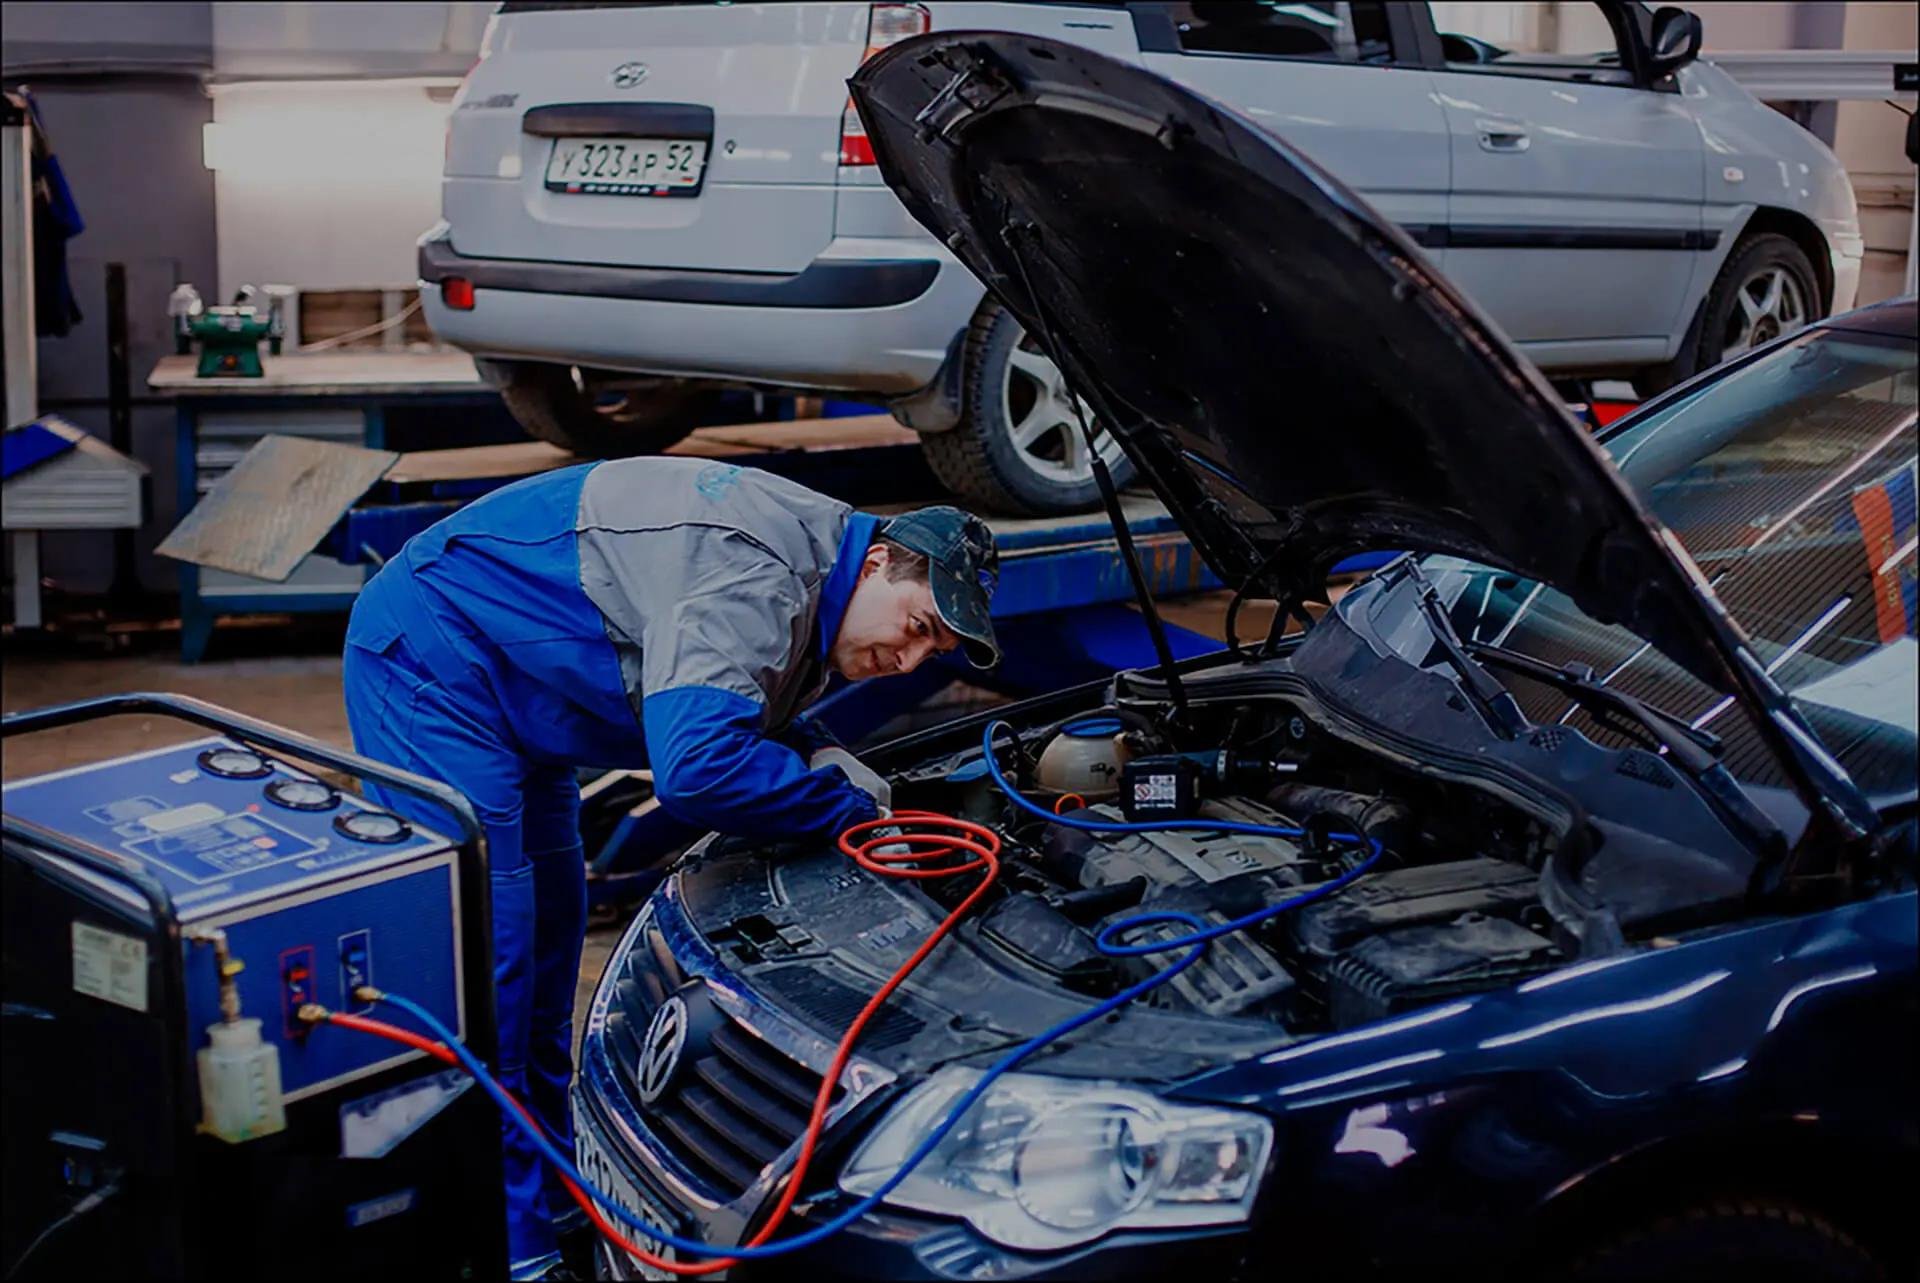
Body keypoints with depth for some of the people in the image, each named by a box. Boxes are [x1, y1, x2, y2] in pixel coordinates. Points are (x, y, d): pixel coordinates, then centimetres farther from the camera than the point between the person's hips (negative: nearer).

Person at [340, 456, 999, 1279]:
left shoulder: (805, 590, 2)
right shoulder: (754, 571, -30)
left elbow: (745, 711, 16)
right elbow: (698, 769, -38)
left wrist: (817, 758, -5)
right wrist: (845, 802, -23)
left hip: (509, 687, 11)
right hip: (430, 659, -11)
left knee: (549, 934, 15)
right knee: (488, 960, -10)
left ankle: (551, 1194, 27)